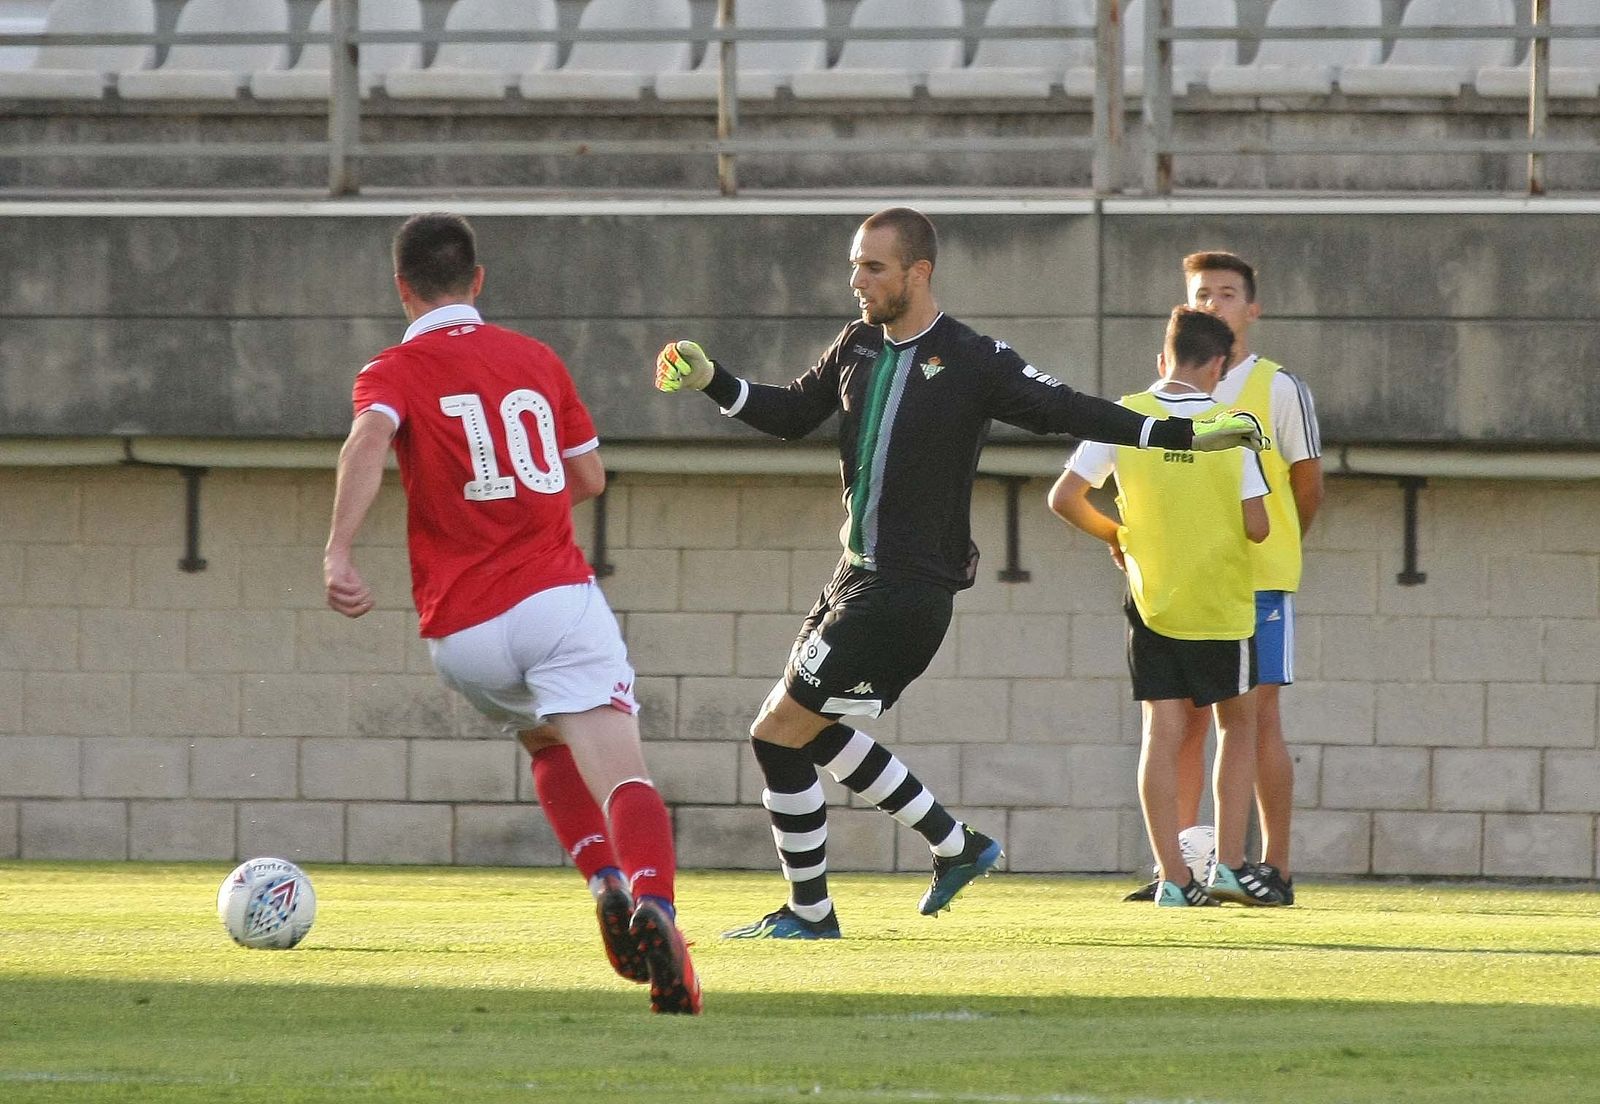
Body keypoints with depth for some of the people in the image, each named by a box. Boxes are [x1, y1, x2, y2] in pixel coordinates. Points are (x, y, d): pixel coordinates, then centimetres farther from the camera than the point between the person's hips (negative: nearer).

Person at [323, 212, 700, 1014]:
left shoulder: (396, 371, 4)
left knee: (547, 745, 29)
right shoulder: (536, 359, 14)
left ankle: (606, 884, 8)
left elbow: (368, 440, -19)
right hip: (558, 600, 0)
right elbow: (589, 476, 22)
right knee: (620, 773, -14)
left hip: (464, 632, 0)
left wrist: (337, 553, -28)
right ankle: (654, 906, -42)